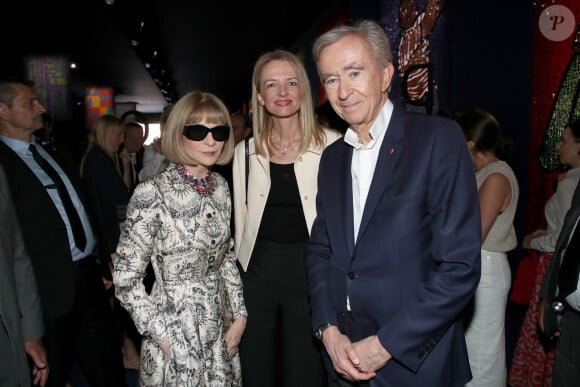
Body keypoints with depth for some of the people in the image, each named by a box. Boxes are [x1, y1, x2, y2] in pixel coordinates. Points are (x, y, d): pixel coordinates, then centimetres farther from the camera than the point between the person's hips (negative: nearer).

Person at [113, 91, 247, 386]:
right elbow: (125, 279, -14)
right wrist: (163, 337, -12)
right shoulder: (153, 193, -18)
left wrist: (239, 315, 4)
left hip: (221, 329, 6)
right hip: (175, 341, -5)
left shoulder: (220, 187, 0)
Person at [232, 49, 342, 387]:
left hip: (311, 271, -3)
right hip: (257, 271, 3)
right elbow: (240, 219, 9)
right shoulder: (246, 151, 4)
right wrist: (238, 275, 9)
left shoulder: (332, 146, -8)